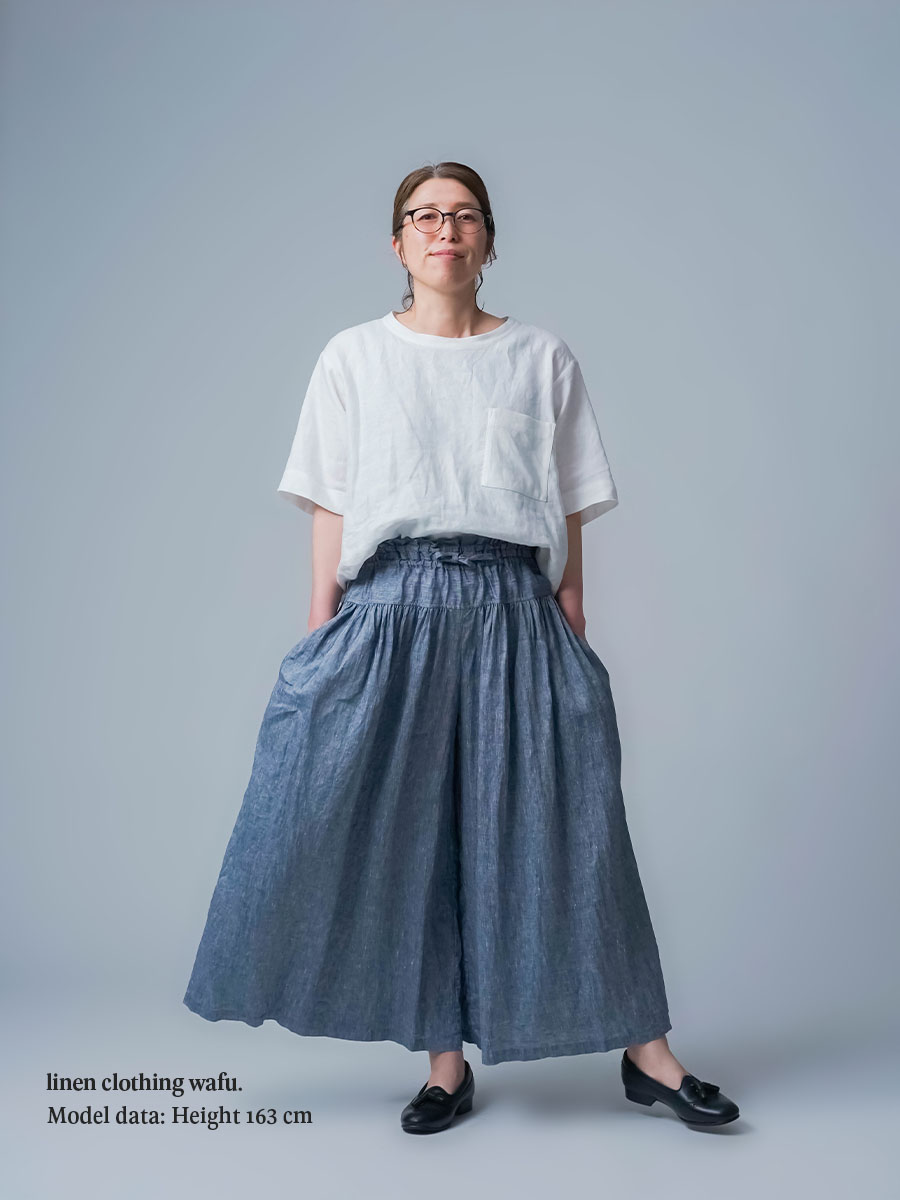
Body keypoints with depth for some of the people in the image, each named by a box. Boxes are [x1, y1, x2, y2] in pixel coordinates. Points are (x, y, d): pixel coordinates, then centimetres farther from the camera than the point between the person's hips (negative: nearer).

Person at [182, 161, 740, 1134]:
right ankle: (447, 1061, 18)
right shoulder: (353, 358, 10)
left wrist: (573, 639, 3)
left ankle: (645, 1051, 16)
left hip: (512, 609, 0)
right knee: (413, 829, 2)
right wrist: (319, 638, 0)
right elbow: (330, 509, 6)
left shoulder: (543, 360, 10)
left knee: (556, 824, 2)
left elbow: (569, 514, 8)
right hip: (391, 607, 1)